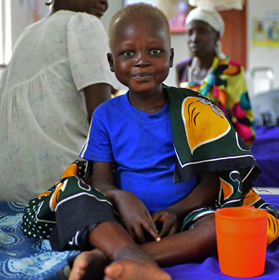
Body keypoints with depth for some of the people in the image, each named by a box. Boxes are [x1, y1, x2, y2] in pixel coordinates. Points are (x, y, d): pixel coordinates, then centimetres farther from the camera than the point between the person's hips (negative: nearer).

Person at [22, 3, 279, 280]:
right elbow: (102, 180, 2)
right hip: (121, 221, 2)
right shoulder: (106, 115, 7)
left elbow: (212, 180, 0)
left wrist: (175, 211, -18)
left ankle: (105, 258, -40)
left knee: (219, 226, -31)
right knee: (71, 192, -21)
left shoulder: (194, 110, 3)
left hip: (178, 220, -1)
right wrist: (122, 199, -22)